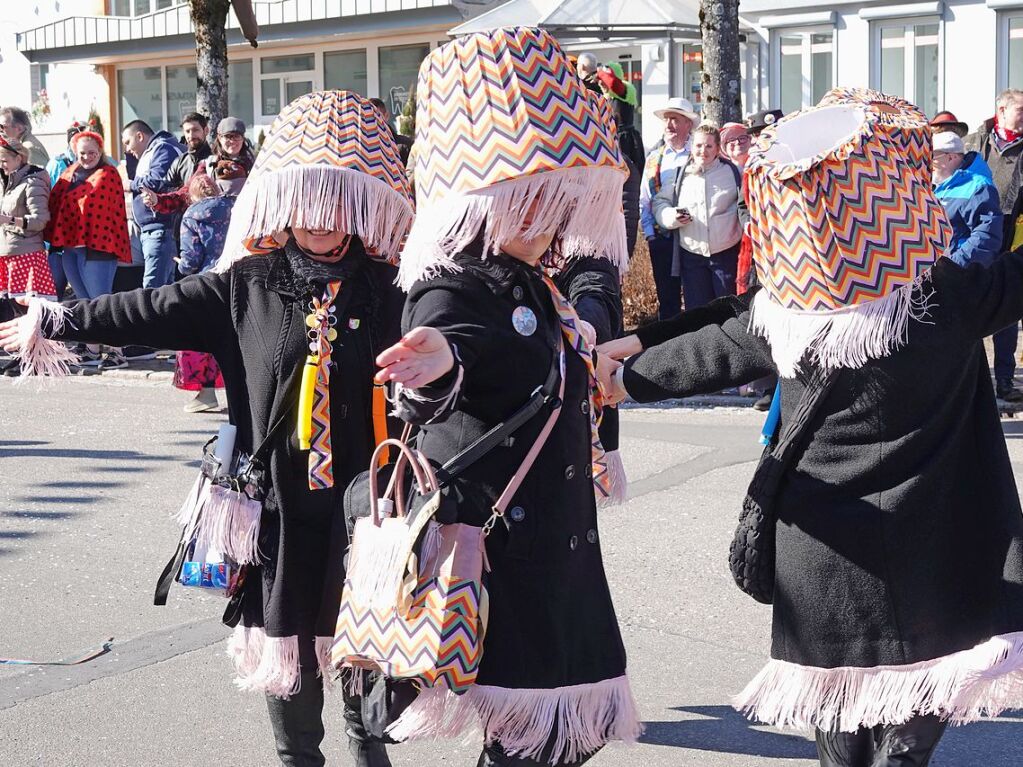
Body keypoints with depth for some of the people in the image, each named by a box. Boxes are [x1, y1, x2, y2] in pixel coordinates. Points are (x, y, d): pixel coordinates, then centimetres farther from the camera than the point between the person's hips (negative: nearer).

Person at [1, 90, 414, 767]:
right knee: (285, 632, 10)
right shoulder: (245, 286, 0)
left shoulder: (382, 291, -2)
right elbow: (152, 311, 5)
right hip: (278, 497, 0)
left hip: (359, 497, 0)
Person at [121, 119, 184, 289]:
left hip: (159, 228, -11)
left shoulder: (163, 148, -6)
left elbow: (158, 180, -21)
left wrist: (132, 185, -6)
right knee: (165, 287, 11)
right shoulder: (149, 153, 27)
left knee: (152, 287, -16)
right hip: (149, 230, 11)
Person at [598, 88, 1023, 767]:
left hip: (821, 575, 3)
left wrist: (628, 374, 27)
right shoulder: (949, 297, -15)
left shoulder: (777, 318, -7)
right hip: (926, 577, -3)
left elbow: (706, 354, 10)